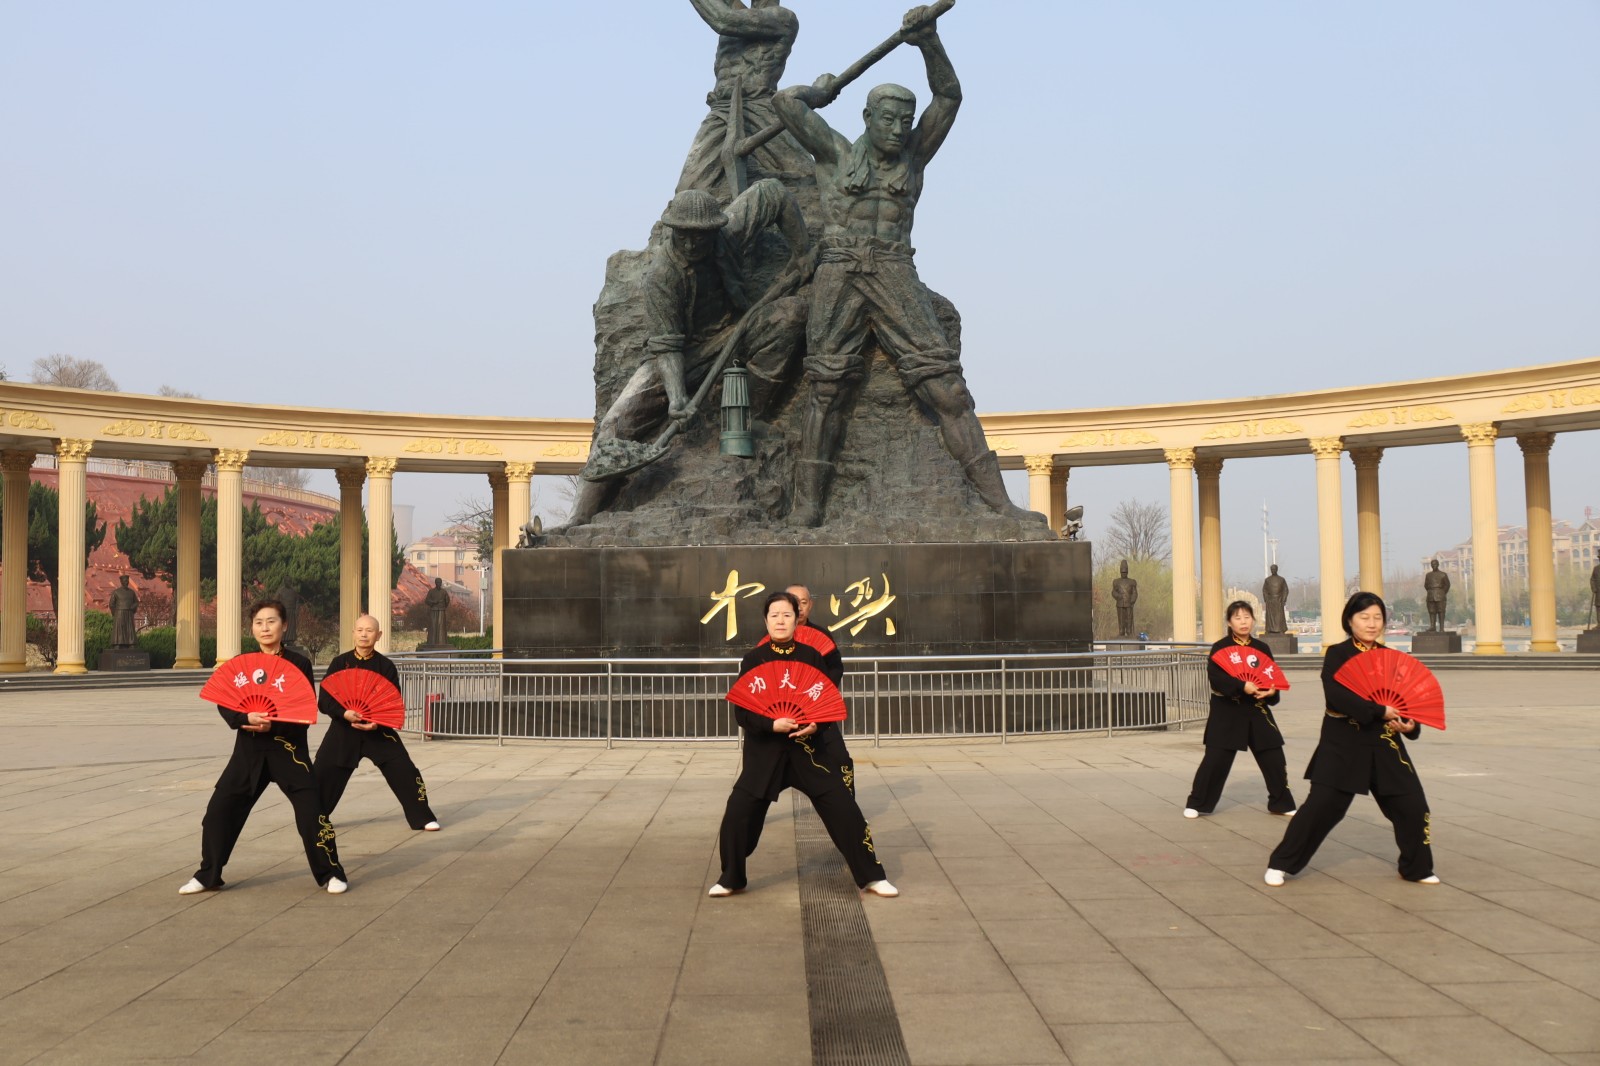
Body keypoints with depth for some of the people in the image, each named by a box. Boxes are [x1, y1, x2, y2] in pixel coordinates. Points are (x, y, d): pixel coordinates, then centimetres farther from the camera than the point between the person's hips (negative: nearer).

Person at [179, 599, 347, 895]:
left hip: (288, 748, -3)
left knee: (311, 811, -10)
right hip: (248, 749, 3)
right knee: (219, 810, 2)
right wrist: (247, 718, -22)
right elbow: (224, 704, -2)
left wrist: (272, 725, -21)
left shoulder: (298, 663, -4)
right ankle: (207, 875, 20)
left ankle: (330, 874, 7)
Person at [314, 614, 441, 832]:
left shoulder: (385, 666, -4)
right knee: (322, 773, -1)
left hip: (379, 730, 0)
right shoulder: (340, 663, -4)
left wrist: (378, 722, -22)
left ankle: (422, 817, 7)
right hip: (343, 729, 0)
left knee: (404, 771, -7)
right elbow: (324, 700, -8)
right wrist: (344, 713, -26)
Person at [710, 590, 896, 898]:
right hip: (764, 750, -1)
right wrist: (772, 724, -24)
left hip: (807, 747, 1)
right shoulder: (753, 660, -5)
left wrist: (815, 724, -17)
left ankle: (871, 876, 12)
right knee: (737, 814, -8)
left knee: (843, 808, -4)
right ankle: (732, 879, 17)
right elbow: (741, 712, -8)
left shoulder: (811, 656, -1)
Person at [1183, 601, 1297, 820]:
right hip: (1227, 711, -4)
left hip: (1257, 711, 4)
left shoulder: (1262, 648, 8)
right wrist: (1242, 686, -27)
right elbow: (1215, 676, -16)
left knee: (1274, 758, 5)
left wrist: (1272, 691, -14)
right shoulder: (1220, 647, -4)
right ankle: (1197, 803, 7)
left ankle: (1282, 803, 22)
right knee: (1215, 759, -6)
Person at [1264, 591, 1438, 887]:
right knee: (1321, 806, -7)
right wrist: (1379, 711, -23)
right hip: (1342, 746, -4)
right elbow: (1336, 695, -20)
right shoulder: (1337, 655, -5)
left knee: (1412, 805, 2)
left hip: (1384, 746, 4)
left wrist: (1410, 724, -11)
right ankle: (1281, 864, 6)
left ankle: (1417, 868, 25)